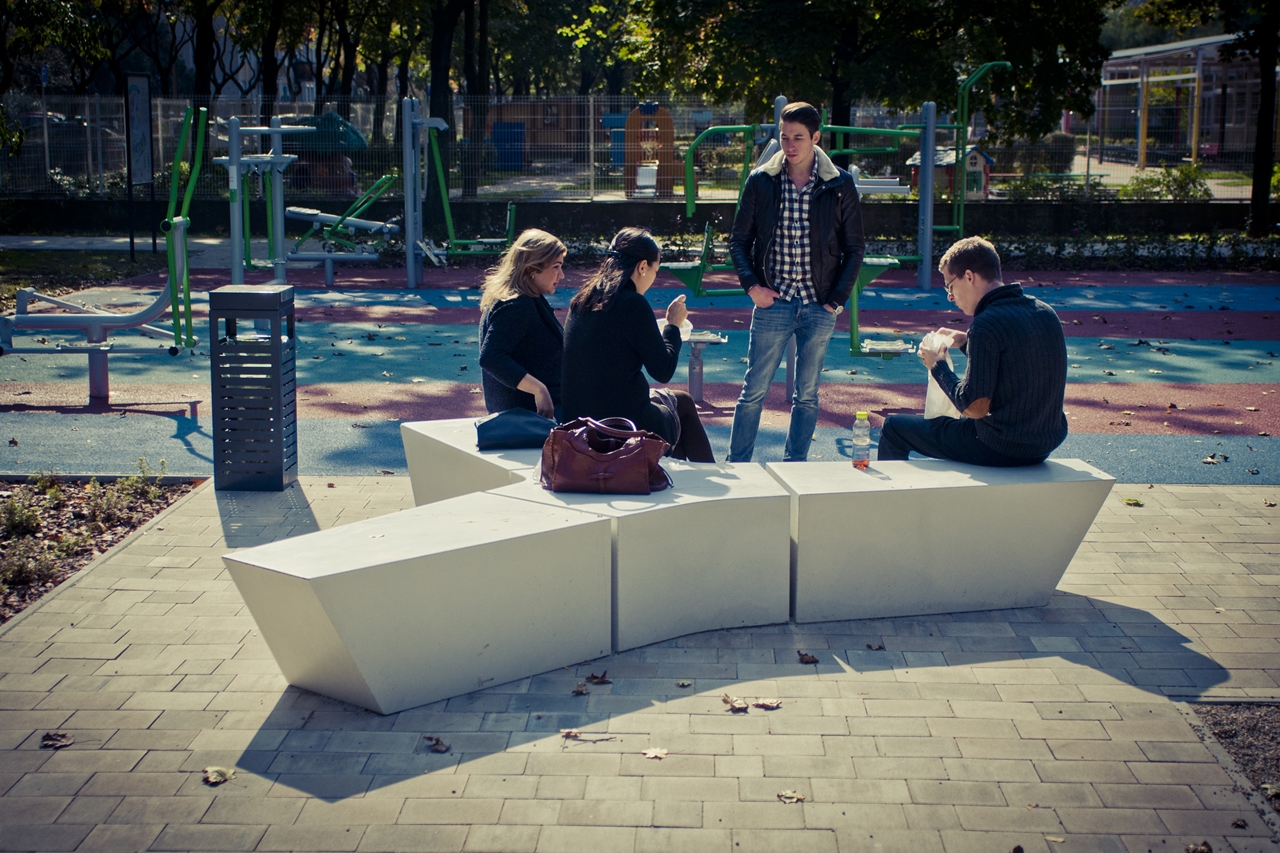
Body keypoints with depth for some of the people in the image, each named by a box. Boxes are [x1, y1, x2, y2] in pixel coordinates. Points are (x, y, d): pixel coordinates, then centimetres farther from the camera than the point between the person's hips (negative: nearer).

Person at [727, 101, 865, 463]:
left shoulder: (839, 186, 0)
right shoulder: (761, 182, 1)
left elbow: (854, 249, 5)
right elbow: (739, 240, 7)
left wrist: (837, 298, -3)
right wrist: (751, 284, -7)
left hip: (819, 307, 1)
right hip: (773, 303, 0)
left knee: (807, 395, 7)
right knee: (754, 390, 2)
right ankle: (736, 467, 12)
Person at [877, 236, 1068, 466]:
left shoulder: (987, 324, -22)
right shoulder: (1045, 313, 4)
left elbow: (975, 408, -22)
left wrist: (938, 366, -7)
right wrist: (967, 342, 14)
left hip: (1002, 449, -8)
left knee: (894, 427, 7)